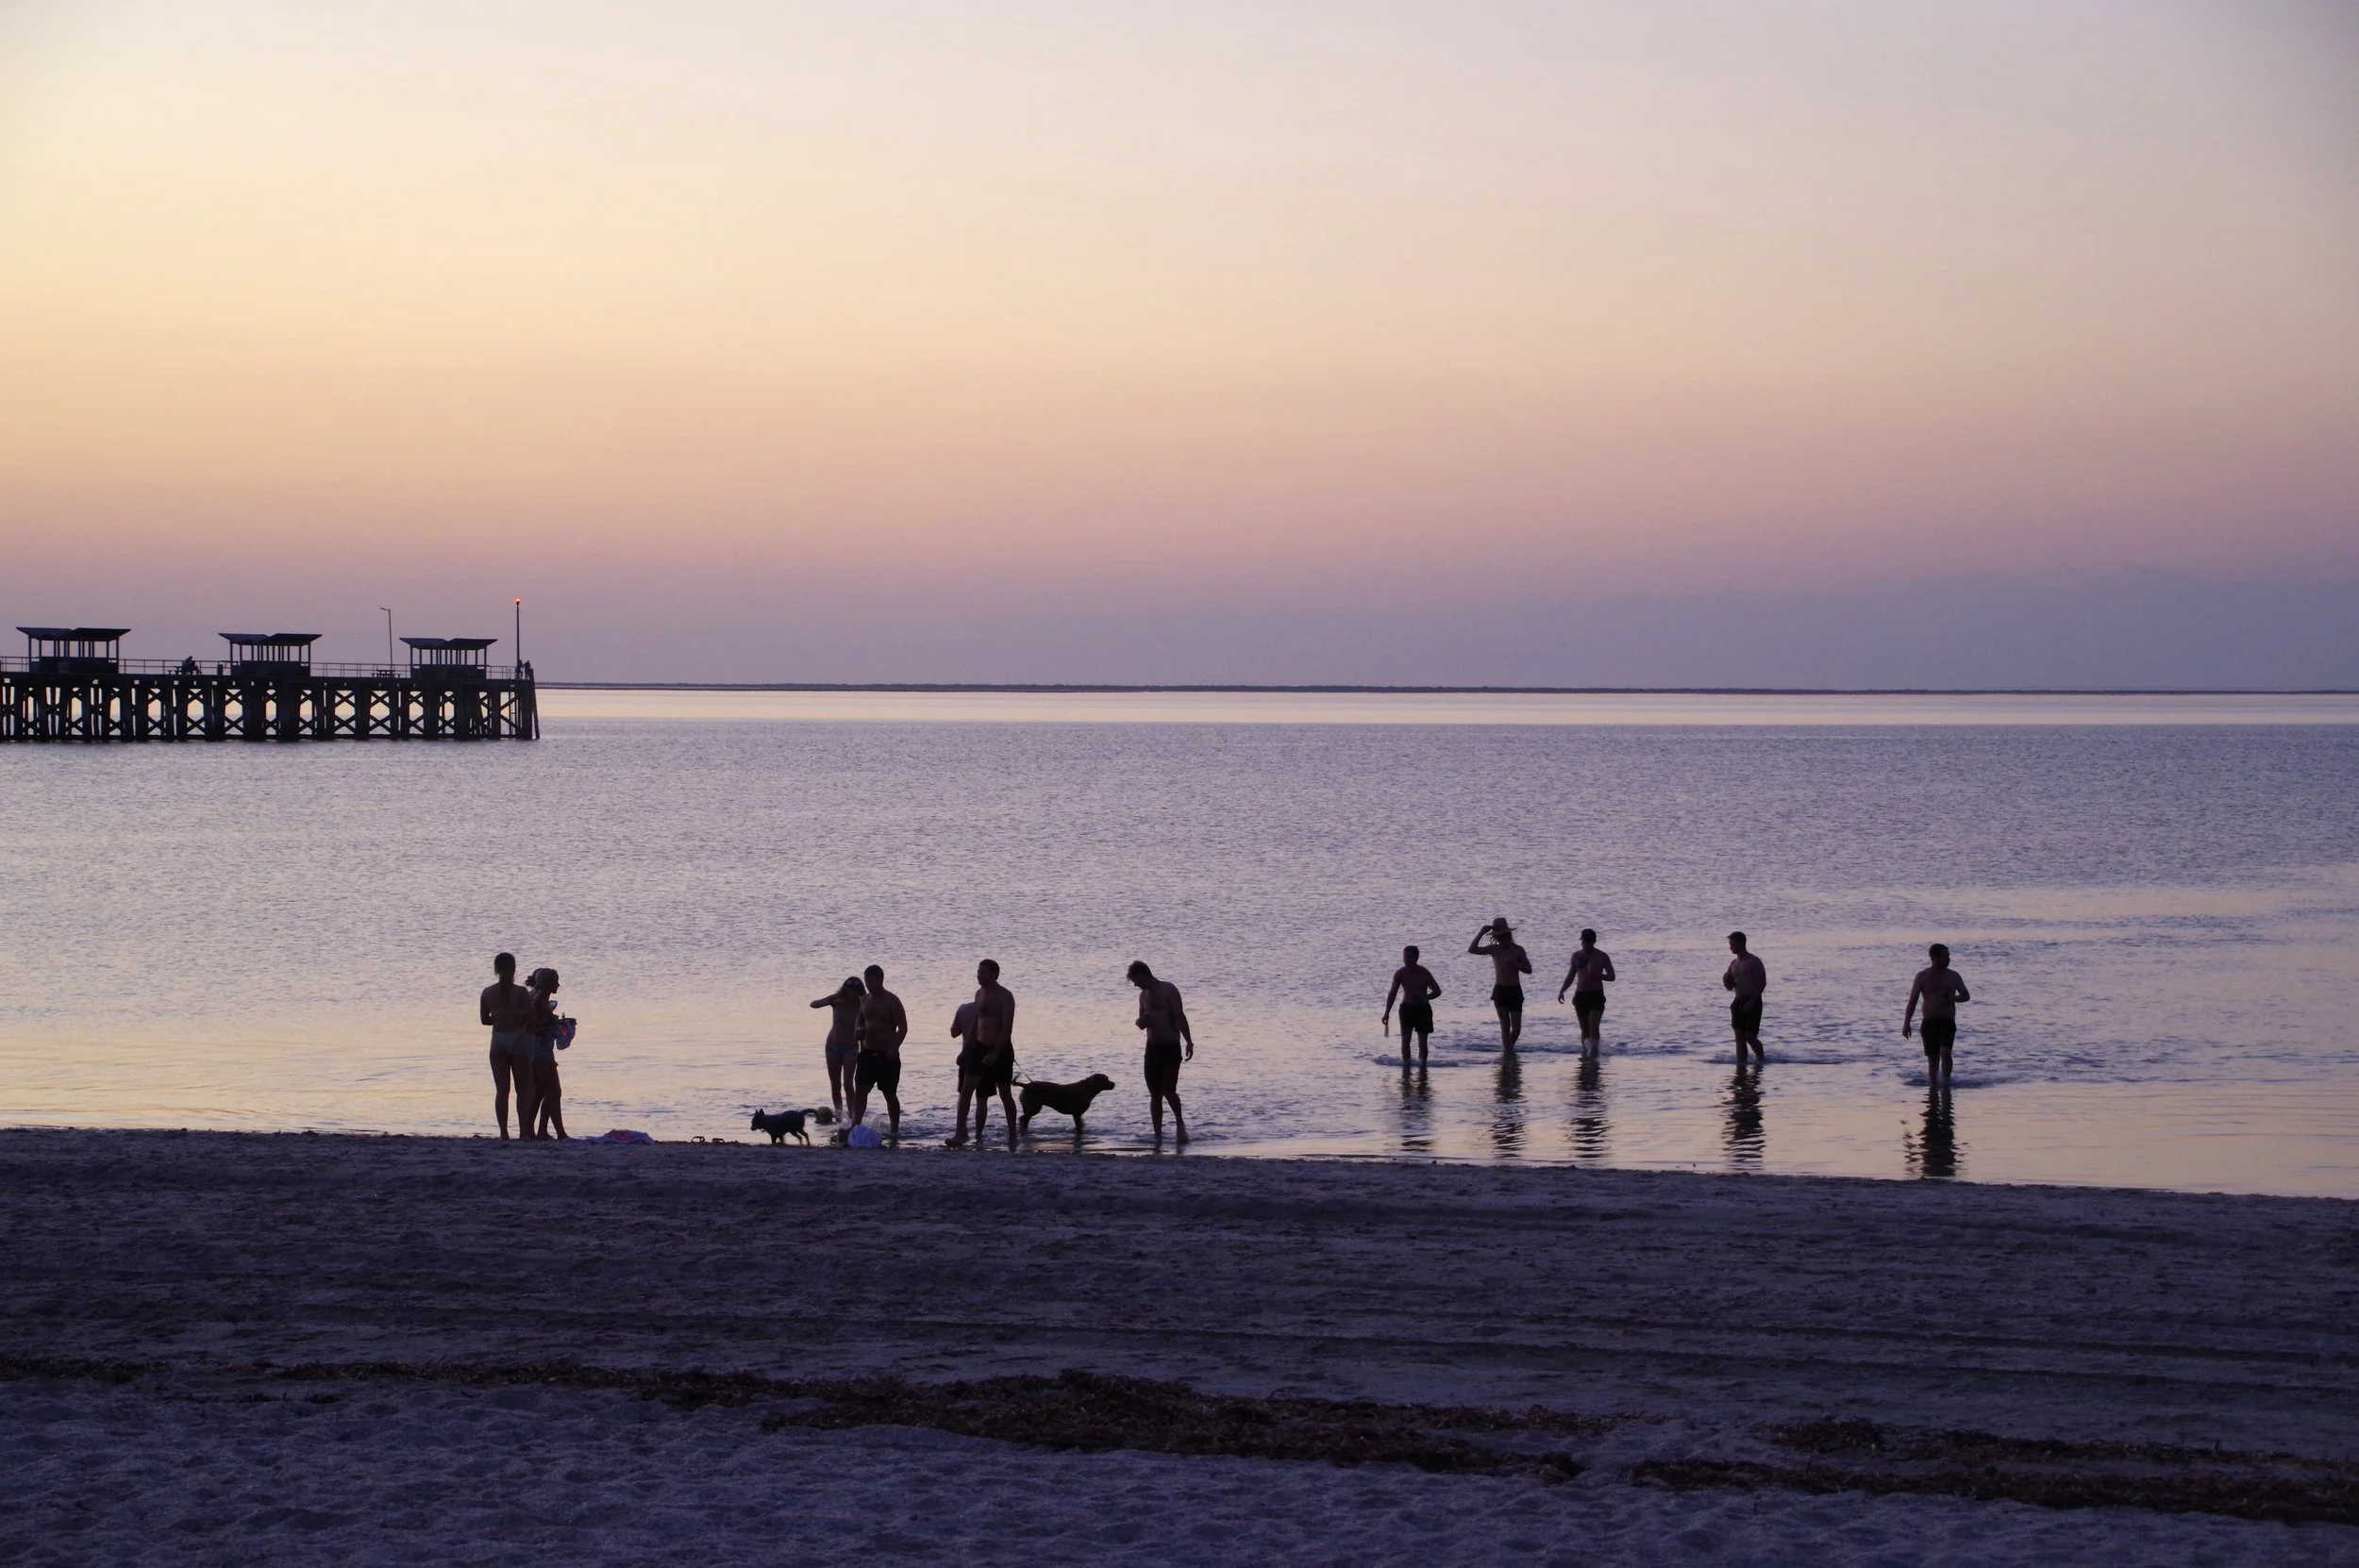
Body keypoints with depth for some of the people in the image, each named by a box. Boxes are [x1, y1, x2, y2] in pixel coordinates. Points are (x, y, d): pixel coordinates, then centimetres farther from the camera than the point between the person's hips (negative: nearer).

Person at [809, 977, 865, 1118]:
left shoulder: (861, 1006, -10)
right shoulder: (837, 999, -8)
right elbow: (813, 1004, -15)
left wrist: (862, 1053, -13)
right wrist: (831, 1001, -30)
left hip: (850, 1048, -2)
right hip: (833, 1046, 2)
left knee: (847, 1084, -14)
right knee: (835, 1085, 8)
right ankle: (839, 1115, 20)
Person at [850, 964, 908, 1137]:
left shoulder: (891, 1001, -8)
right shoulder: (864, 1000, 10)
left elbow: (903, 1027, -11)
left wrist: (894, 1047, -23)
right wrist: (860, 1031, -2)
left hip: (887, 1055, -5)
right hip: (867, 1053, 5)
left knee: (890, 1094, 3)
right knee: (860, 1090, -6)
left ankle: (895, 1129, 13)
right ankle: (855, 1125, -8)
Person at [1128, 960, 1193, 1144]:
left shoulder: (1169, 990, -8)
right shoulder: (1143, 995, 12)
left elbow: (1180, 1016, -12)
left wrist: (1189, 1042, -21)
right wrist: (1141, 1021, -4)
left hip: (1171, 1048, -6)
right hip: (1153, 1048, 6)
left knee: (1168, 1090, -15)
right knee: (1155, 1094, 3)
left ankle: (1180, 1124, 9)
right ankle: (1158, 1136, 7)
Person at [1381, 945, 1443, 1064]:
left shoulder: (1424, 973, -11)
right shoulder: (1400, 973, -6)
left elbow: (1437, 991, -6)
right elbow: (1392, 993, 1)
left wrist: (1424, 998, -23)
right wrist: (1387, 1013, -4)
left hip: (1423, 1009, -1)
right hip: (1407, 1008, 1)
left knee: (1422, 1042, 2)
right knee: (1405, 1039, -11)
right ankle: (1406, 1063, -6)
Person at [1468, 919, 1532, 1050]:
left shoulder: (1518, 950, 0)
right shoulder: (1494, 949, 2)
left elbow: (1528, 969, -5)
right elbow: (1472, 949, -7)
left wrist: (1514, 964, -21)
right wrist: (1481, 933, -13)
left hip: (1515, 991, 0)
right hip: (1500, 991, 0)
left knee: (1516, 1028, 1)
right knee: (1505, 1026, -5)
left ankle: (1509, 1046, 27)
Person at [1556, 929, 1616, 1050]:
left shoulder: (1602, 957, -1)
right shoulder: (1577, 956, 8)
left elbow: (1611, 976, 1)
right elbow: (1570, 976, 15)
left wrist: (1598, 975, -18)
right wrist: (1561, 991, 1)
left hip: (1596, 995, -3)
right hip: (1580, 995, 3)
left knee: (1593, 1028, -16)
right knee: (1584, 1029, 7)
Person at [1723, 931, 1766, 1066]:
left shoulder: (1754, 962, -8)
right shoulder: (1734, 963, 14)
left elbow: (1762, 983, -13)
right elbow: (1730, 986, 21)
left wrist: (1751, 1002, -20)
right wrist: (1726, 980, -3)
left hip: (1752, 1003, -7)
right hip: (1738, 1002, 7)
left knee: (1750, 1036, -7)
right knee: (1739, 1036, 2)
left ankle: (1761, 1058, 15)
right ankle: (1740, 1064, 3)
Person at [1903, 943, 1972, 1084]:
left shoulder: (1953, 976, 6)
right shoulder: (1922, 976, 2)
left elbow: (1966, 996, 11)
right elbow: (1912, 1001, 2)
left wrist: (1952, 998, -11)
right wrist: (1906, 1023, -4)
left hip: (1948, 1022, 0)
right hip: (1930, 1022, 0)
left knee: (1945, 1052, -20)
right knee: (1932, 1059, 1)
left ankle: (1946, 1081, -7)